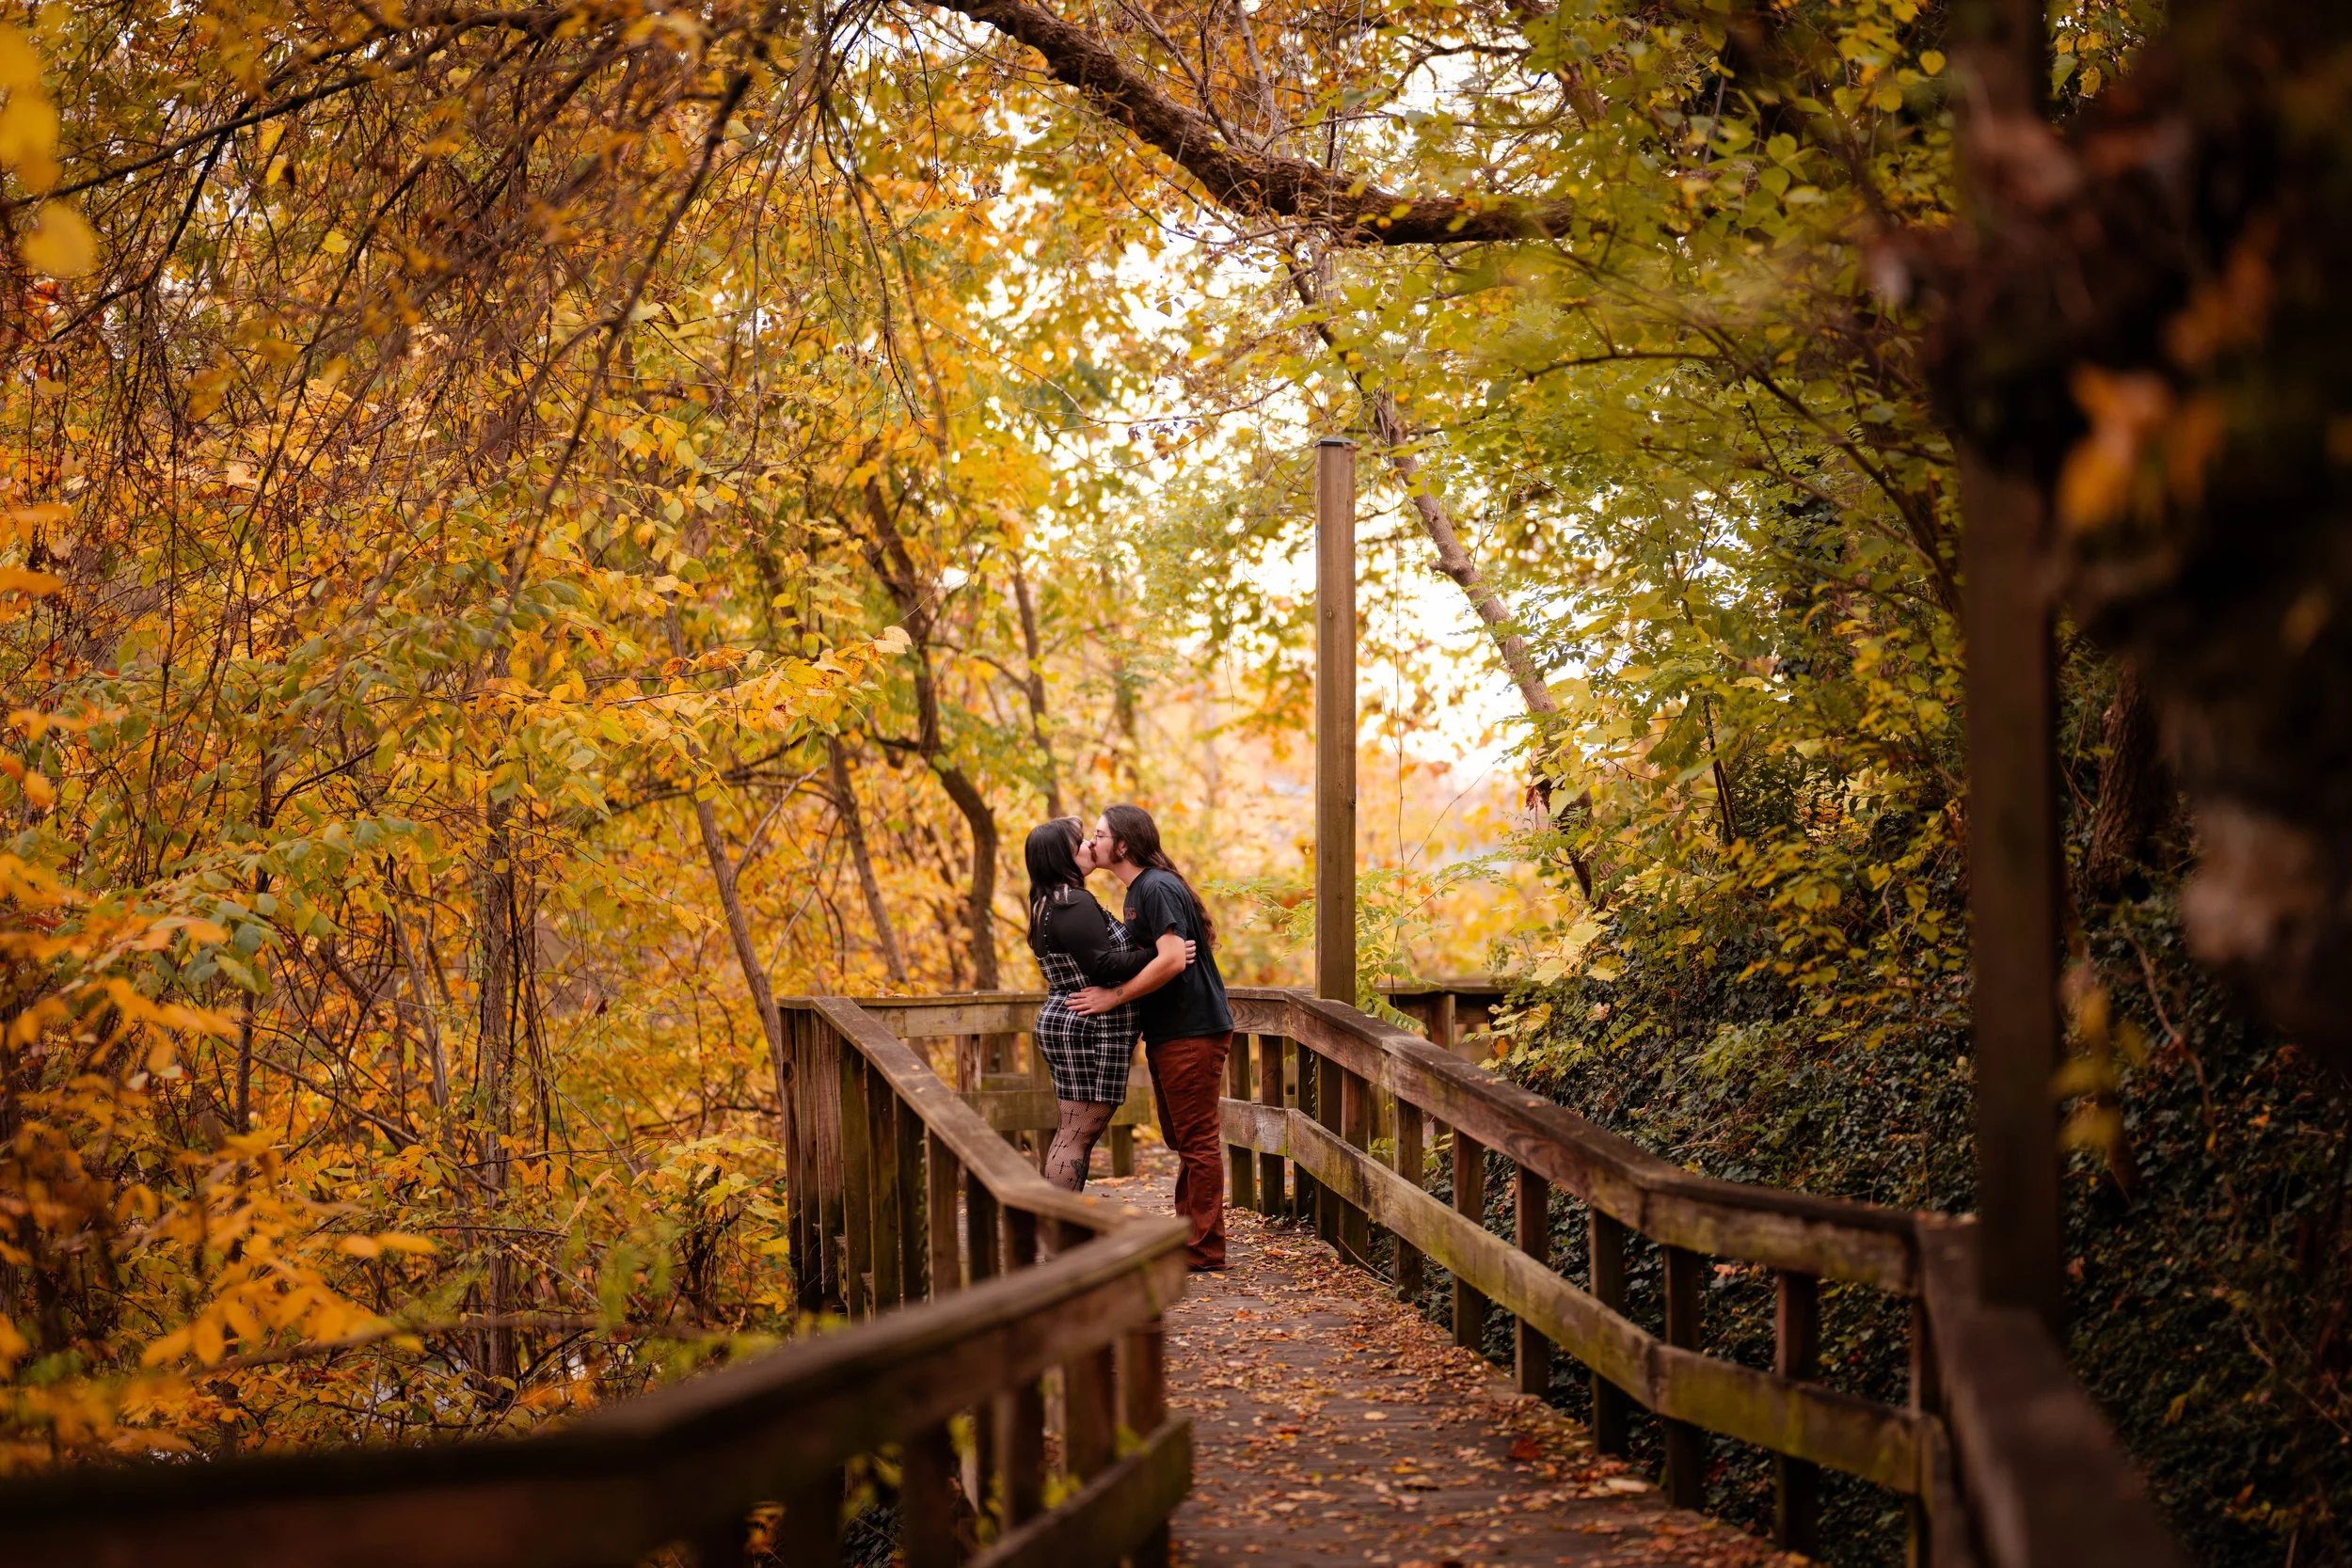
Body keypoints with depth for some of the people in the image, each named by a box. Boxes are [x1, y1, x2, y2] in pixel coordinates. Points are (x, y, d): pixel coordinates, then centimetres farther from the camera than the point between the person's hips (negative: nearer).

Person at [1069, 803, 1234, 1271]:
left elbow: (1171, 960, -26)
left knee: (1197, 1140, -6)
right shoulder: (1138, 891, 16)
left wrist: (1115, 996, -20)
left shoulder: (1157, 889, -17)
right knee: (1183, 1140, 17)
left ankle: (1205, 1249, -2)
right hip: (1168, 1033, 11)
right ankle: (1187, 1235, 25)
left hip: (1193, 1033, -11)